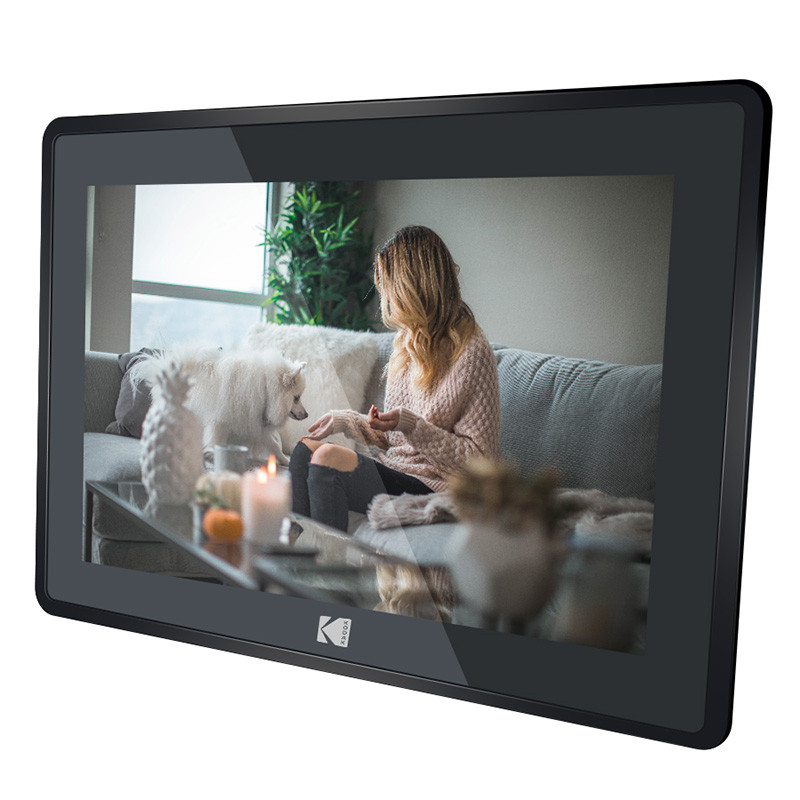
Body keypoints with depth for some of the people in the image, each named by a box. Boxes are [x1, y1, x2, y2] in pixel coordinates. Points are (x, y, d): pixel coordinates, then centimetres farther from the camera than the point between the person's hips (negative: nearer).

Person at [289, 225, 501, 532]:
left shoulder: (470, 351, -13)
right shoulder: (408, 340, 13)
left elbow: (478, 458, -14)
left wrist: (411, 426, -22)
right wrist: (347, 419, 9)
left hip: (431, 489, -8)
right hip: (392, 471, 8)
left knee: (328, 458, -23)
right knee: (307, 447, -9)